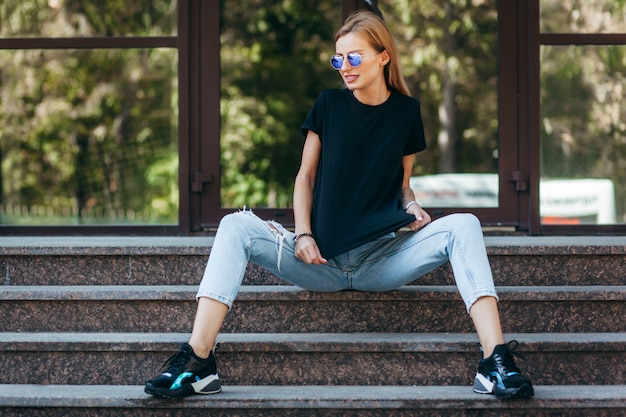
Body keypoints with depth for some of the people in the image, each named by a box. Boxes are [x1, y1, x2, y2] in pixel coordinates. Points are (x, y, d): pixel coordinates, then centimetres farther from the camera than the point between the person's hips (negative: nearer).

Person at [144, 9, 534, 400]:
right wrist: (303, 235, -7)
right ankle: (198, 362, -36)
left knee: (464, 225, -24)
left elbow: (402, 184, 15)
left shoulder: (406, 111, 8)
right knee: (237, 226, -24)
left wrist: (412, 207, -8)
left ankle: (496, 361, -37)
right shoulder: (329, 104, 7)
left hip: (382, 259, 0)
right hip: (322, 259, 0)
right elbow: (306, 177, 9)